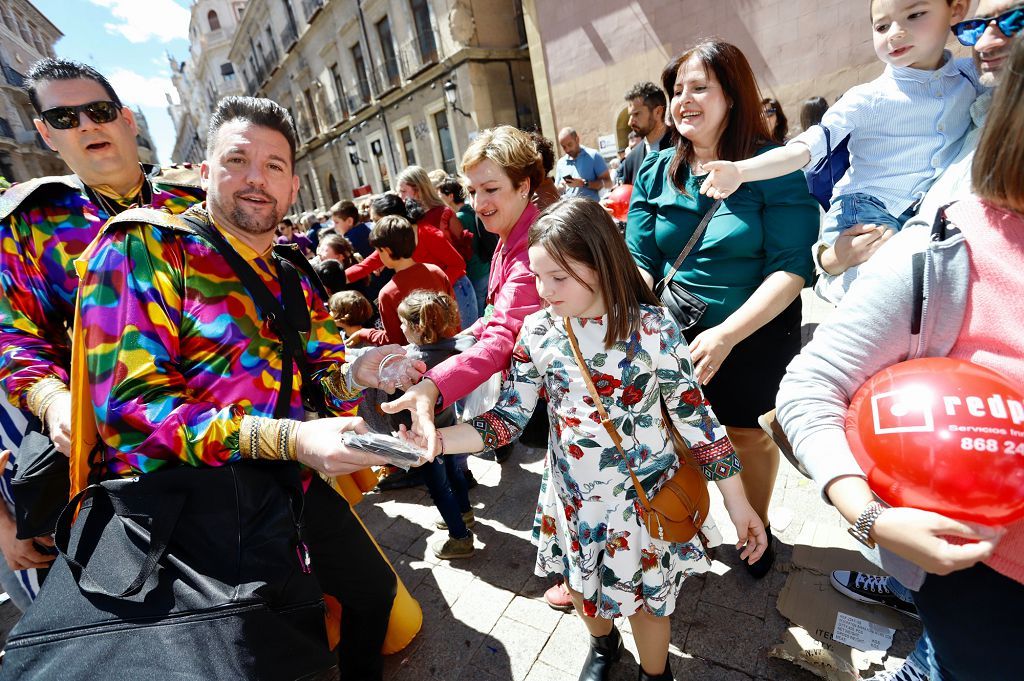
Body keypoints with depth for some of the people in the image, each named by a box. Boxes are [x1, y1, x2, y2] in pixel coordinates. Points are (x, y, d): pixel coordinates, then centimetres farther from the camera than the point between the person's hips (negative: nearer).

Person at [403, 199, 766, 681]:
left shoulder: (651, 327, -19)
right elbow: (508, 419, -9)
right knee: (583, 589, 25)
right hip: (573, 498, 3)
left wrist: (737, 502, -6)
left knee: (643, 598, 18)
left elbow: (694, 414, -10)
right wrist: (436, 439, -24)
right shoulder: (537, 331, -11)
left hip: (645, 496, -3)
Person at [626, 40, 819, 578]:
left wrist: (726, 334, -29)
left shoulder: (776, 168, -11)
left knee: (750, 434, 16)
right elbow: (639, 260, -4)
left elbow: (792, 269, -17)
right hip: (675, 339, 3)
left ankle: (756, 528, 45)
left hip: (756, 338, -2)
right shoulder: (656, 172, -1)